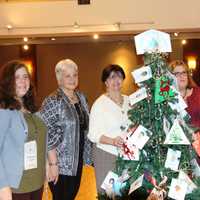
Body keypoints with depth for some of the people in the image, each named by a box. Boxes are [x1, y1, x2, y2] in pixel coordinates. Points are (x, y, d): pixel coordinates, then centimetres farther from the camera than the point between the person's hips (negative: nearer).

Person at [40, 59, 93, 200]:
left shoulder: (81, 97, 7)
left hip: (78, 157, 7)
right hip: (61, 161, -7)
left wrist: (87, 152, 12)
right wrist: (52, 153, -18)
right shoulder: (53, 101, -17)